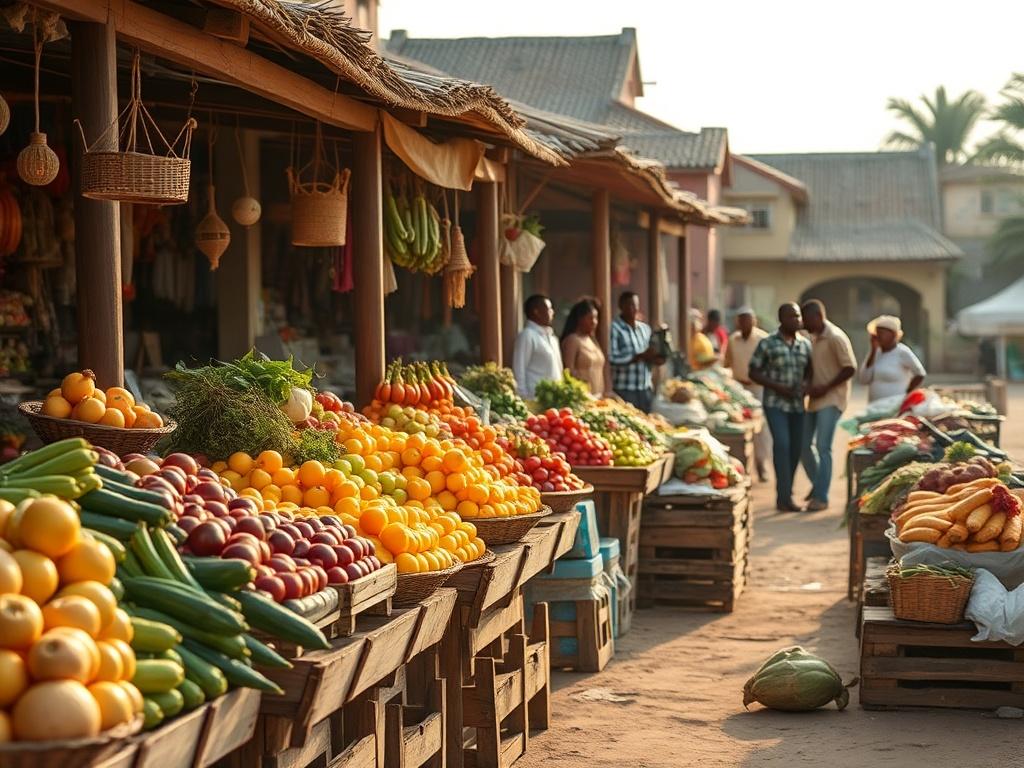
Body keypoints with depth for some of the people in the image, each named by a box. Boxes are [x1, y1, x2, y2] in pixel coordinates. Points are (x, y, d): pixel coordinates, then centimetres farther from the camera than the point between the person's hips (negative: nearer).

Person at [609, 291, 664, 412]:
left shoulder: (645, 328, 14)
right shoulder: (614, 328, -7)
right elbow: (612, 358, -16)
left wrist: (656, 358, -5)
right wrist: (641, 356, -19)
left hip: (646, 388, 6)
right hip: (624, 390, -6)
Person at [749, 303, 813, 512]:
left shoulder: (805, 344, 8)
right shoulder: (767, 344, -5)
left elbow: (810, 369, 18)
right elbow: (754, 373, -2)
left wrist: (806, 384, -5)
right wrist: (777, 387, -14)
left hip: (798, 404, 5)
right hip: (776, 403, -5)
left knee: (796, 448, 6)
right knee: (782, 444, -17)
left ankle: (783, 495, 19)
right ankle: (785, 497, -16)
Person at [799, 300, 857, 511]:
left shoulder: (835, 338, -13)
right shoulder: (814, 338, 13)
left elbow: (850, 368, -16)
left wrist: (825, 388, -19)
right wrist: (808, 386, 7)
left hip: (831, 400, -9)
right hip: (815, 399, 9)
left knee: (823, 447, -11)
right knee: (804, 444, 10)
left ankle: (821, 497, -7)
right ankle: (817, 485, 29)